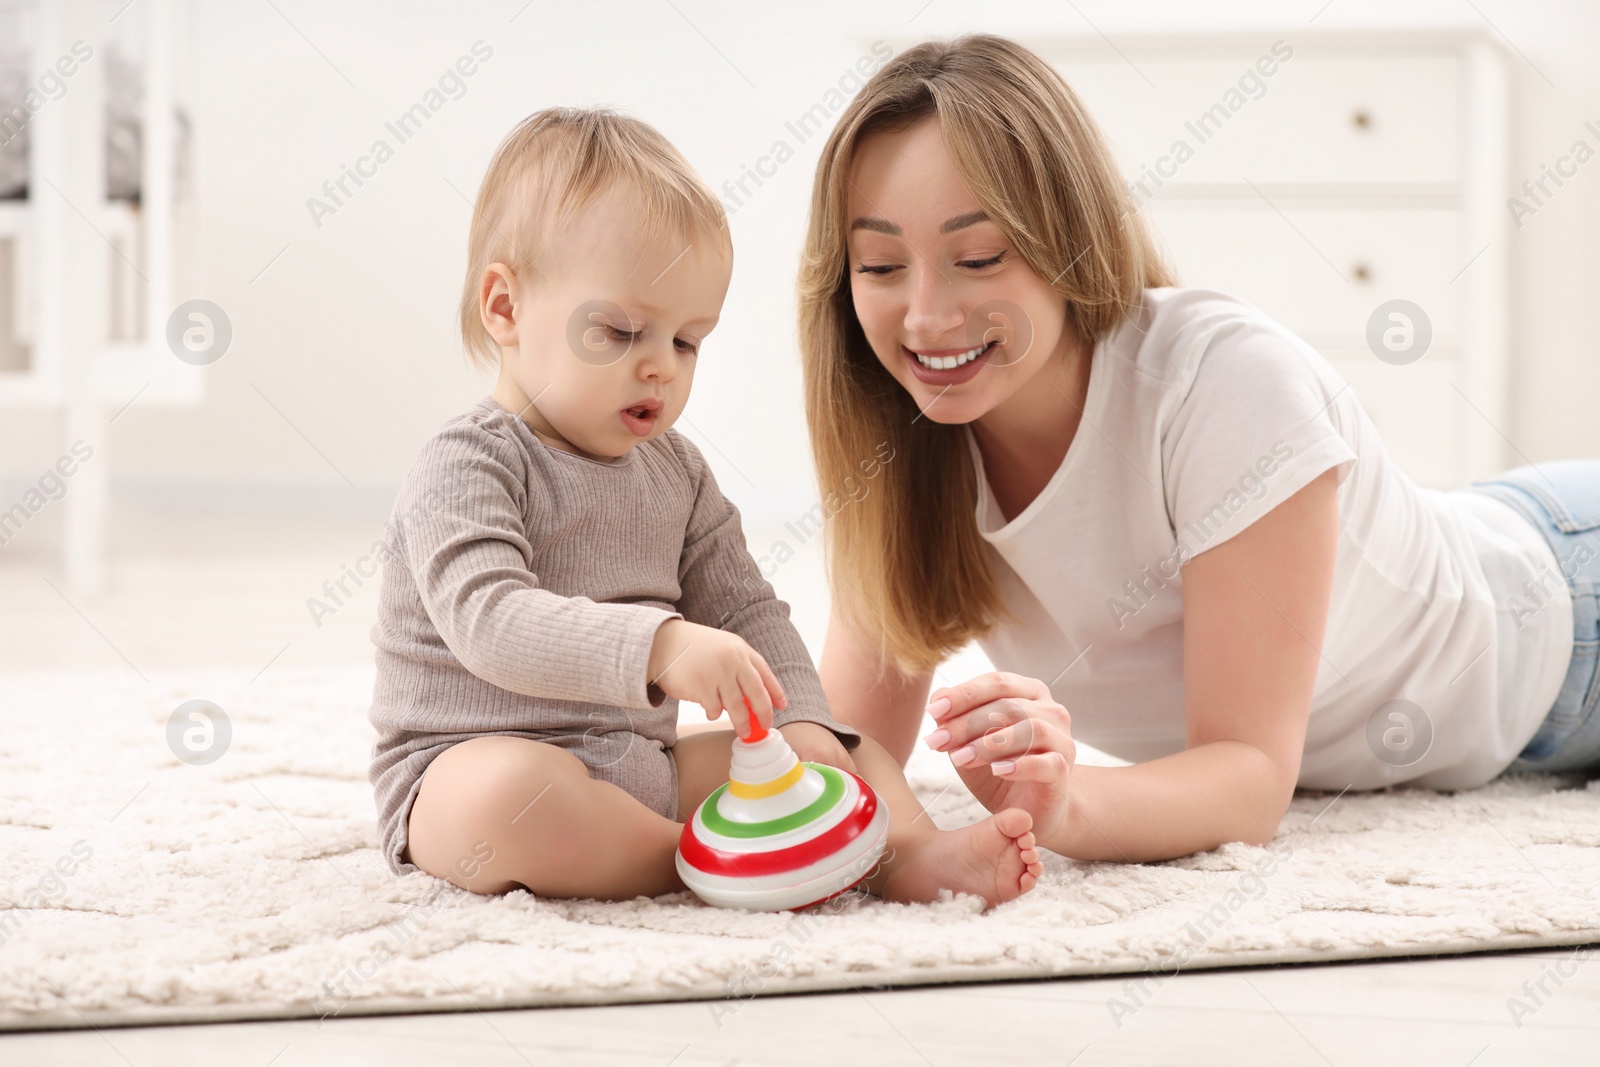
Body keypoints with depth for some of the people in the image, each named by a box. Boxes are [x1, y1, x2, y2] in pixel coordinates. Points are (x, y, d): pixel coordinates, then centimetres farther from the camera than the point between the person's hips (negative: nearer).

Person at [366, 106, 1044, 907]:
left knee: (847, 744, 3)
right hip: (465, 767, -7)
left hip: (643, 766, 8)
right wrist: (660, 646, -41)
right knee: (512, 793, -41)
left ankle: (908, 855, -24)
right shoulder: (468, 466, -13)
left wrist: (800, 720, -5)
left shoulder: (674, 469, 12)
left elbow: (747, 612, 15)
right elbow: (489, 622, -28)